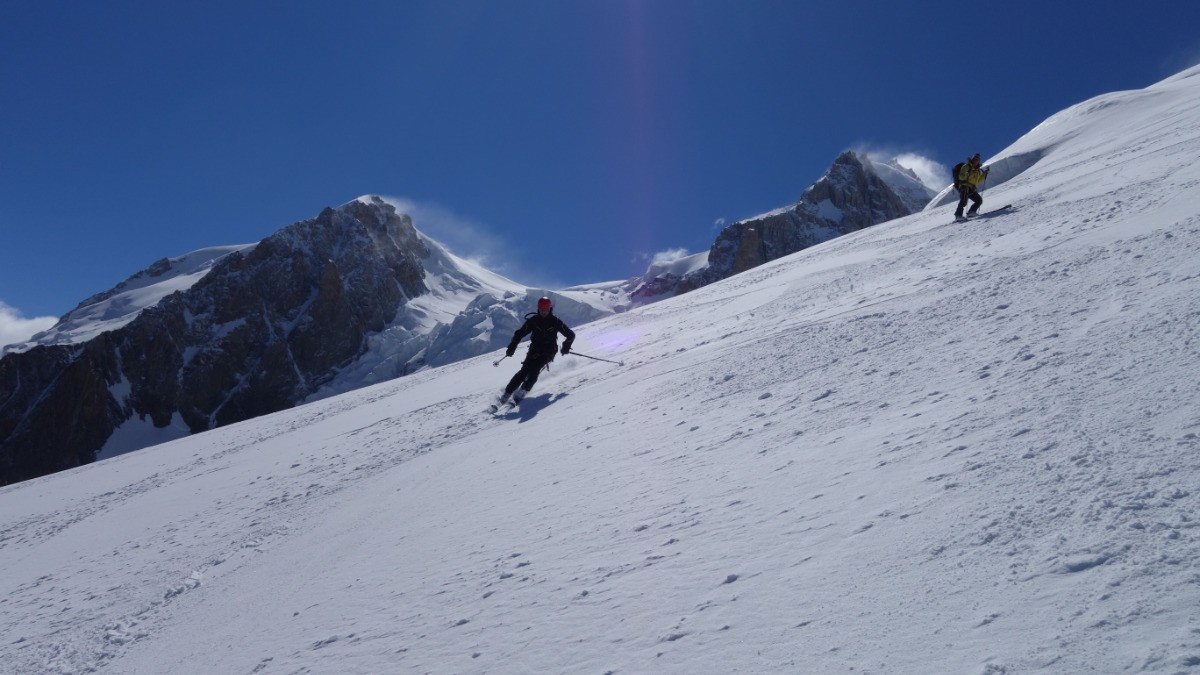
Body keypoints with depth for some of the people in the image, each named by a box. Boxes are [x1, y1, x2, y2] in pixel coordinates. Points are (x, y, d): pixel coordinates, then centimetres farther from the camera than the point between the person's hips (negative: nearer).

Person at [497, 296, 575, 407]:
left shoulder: (555, 322, -5)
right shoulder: (533, 320, -2)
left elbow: (571, 335, 2)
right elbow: (520, 333, -1)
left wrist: (566, 346, -12)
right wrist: (512, 347, -12)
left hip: (548, 351, -1)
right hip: (535, 349, 1)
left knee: (534, 369, -25)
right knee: (525, 370, -14)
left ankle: (523, 391, -22)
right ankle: (507, 393, -14)